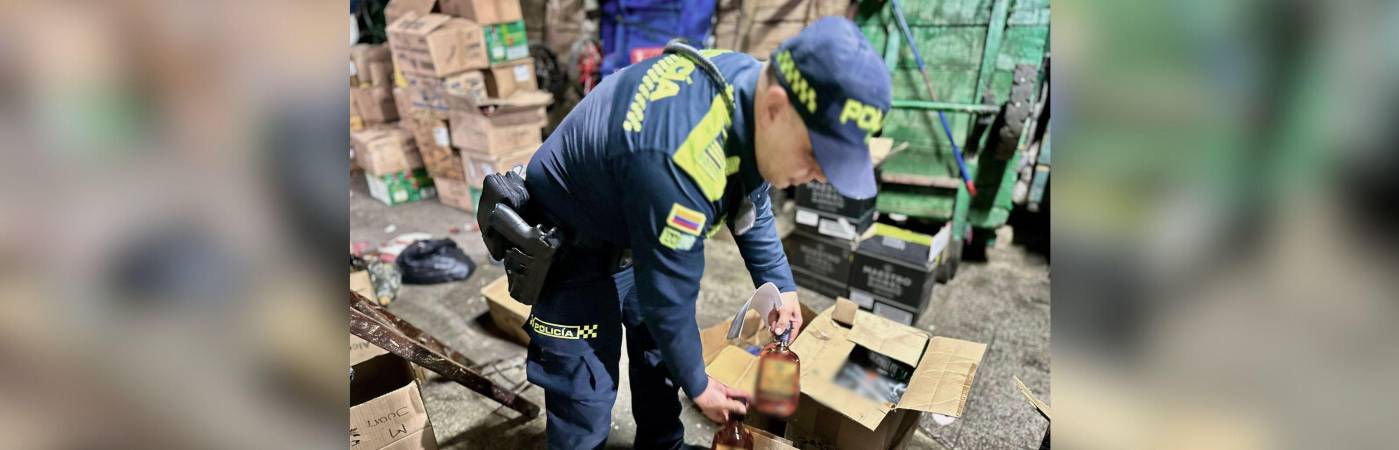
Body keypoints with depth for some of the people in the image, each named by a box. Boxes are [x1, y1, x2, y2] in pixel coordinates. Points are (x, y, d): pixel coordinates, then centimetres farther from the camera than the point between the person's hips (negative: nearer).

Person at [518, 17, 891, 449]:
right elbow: (668, 296, -26)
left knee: (659, 352, 18)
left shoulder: (746, 81, -15)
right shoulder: (679, 164, -41)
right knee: (586, 397, -2)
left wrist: (780, 283, 7)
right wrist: (698, 385, -8)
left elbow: (751, 201, 5)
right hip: (572, 249, -8)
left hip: (635, 236, 8)